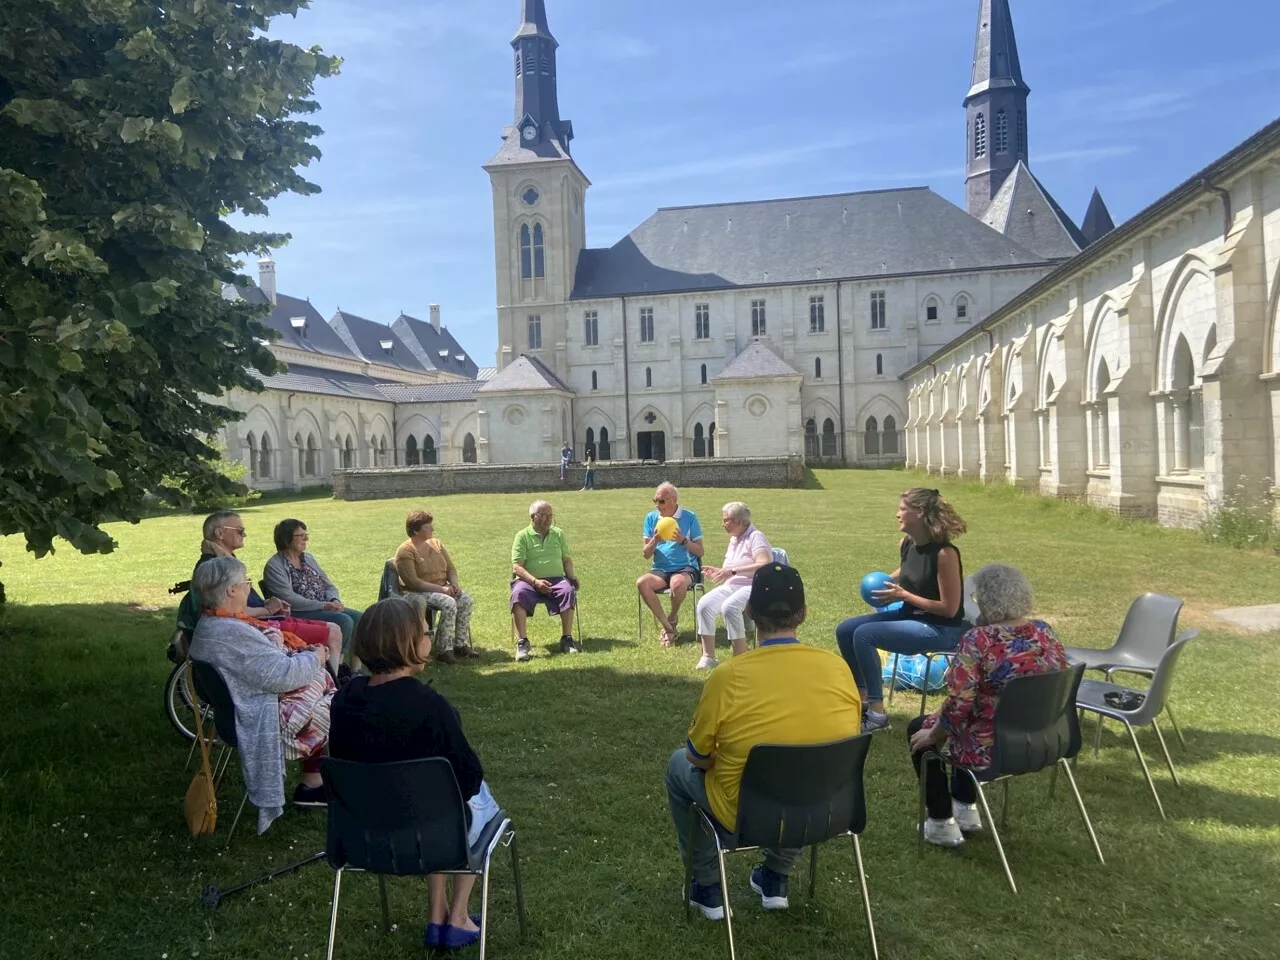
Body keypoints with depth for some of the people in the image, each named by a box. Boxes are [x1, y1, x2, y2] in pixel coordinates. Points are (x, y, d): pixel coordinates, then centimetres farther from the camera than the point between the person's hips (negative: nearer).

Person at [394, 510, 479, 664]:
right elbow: (412, 582, -20)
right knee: (449, 603, -32)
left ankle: (461, 644, -16)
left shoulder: (436, 544, 11)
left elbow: (451, 568, 13)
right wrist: (441, 589, -24)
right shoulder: (405, 551, -11)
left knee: (465, 598, -21)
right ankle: (444, 650, -28)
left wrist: (454, 584, -9)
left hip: (443, 588, 7)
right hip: (418, 593, -7)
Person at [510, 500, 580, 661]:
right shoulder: (522, 536, 2)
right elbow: (517, 567, -6)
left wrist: (571, 576, -2)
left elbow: (567, 559, 19)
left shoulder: (558, 534, 15)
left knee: (569, 590, -31)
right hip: (530, 581, -2)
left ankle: (567, 639, -24)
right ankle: (522, 642, -32)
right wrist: (535, 581, -20)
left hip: (556, 579, 3)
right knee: (518, 593, -36)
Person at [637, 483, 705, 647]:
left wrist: (683, 540, -17)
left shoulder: (689, 517, -1)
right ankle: (667, 627, -17)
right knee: (641, 583, -29)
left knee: (677, 583, -38)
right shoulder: (651, 517, 6)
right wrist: (655, 540, -14)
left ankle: (673, 619, -5)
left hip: (687, 568, -3)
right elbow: (646, 554, 6)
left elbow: (700, 552, -1)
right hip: (661, 570, 3)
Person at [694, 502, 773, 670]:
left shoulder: (755, 537, -6)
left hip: (753, 587, -8)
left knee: (729, 607, -36)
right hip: (731, 586, 8)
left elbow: (765, 566, -22)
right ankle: (708, 657, -13)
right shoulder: (734, 539, 20)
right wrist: (718, 571, 11)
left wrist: (733, 570, -23)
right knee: (704, 604, -19)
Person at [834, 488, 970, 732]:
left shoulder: (945, 553, -23)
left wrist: (903, 595, -20)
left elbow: (949, 609, -21)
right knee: (845, 631, -1)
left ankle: (877, 712, -13)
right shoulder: (906, 545, 0)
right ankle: (861, 698, 12)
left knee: (864, 635, -23)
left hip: (942, 629, -9)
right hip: (911, 616, 9)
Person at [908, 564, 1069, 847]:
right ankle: (966, 809, 39)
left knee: (919, 729, 19)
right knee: (962, 723, 33)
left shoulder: (978, 640, -24)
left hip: (993, 748, -7)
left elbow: (958, 706, -23)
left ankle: (942, 825, 24)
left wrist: (932, 735, -4)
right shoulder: (1045, 632, -3)